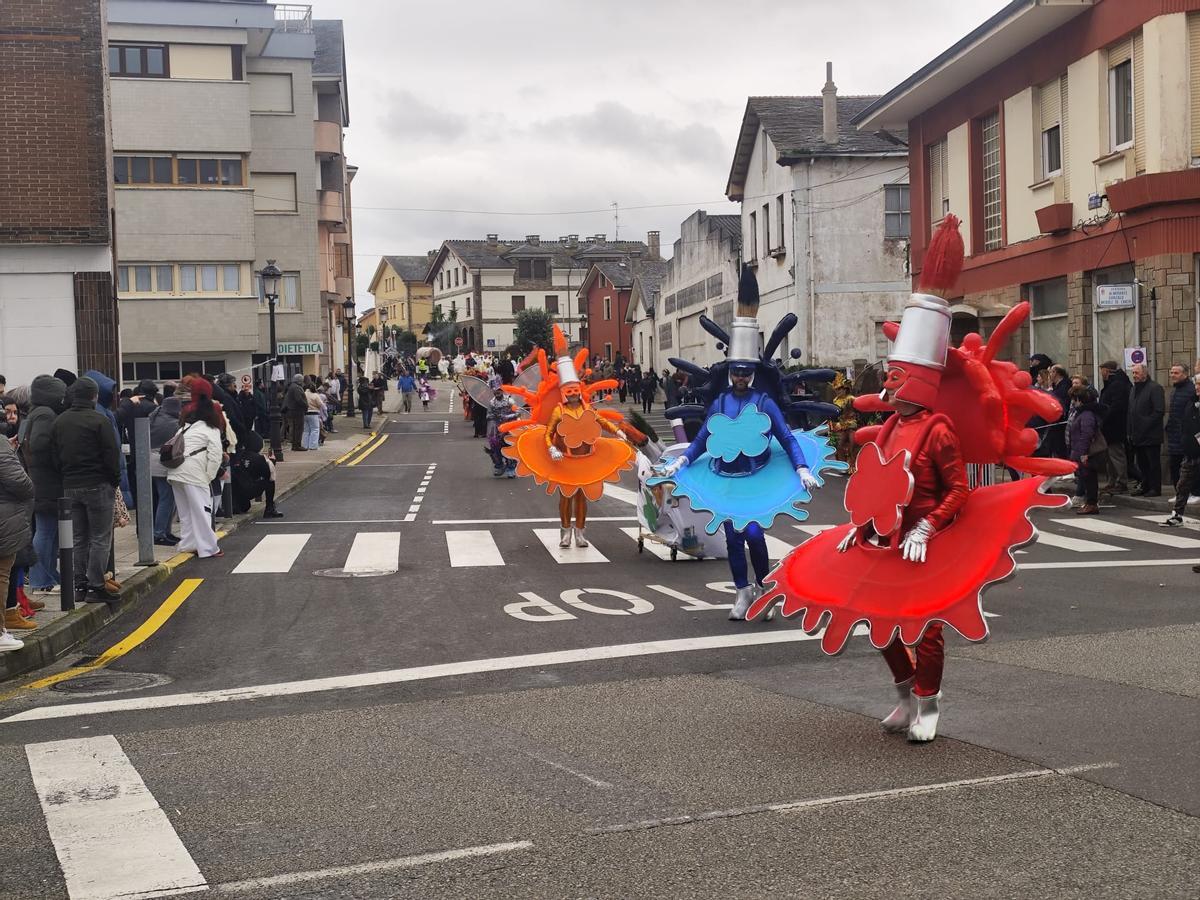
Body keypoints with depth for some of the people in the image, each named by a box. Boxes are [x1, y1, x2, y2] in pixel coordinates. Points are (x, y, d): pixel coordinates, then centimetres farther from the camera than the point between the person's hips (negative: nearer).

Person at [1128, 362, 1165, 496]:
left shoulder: (1155, 388, -10)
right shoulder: (1135, 388, 16)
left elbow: (1159, 411, -16)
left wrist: (1146, 425, -18)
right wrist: (1130, 432, 12)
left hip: (1151, 436, -8)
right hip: (1137, 436, 8)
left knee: (1153, 463, -3)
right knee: (1141, 463, 13)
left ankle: (1155, 489, 2)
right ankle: (1145, 486, 22)